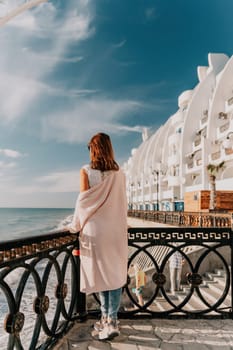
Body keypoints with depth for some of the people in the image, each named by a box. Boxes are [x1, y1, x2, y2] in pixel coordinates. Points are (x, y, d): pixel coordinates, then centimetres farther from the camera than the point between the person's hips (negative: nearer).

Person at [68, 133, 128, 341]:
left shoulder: (87, 171, -6)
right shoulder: (120, 174, 2)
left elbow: (84, 201, -8)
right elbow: (123, 204, 7)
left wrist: (76, 226, 5)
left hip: (95, 230, -2)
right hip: (117, 230, 3)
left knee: (100, 274, 10)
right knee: (115, 274, 10)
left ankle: (106, 318, 16)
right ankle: (112, 321, 13)